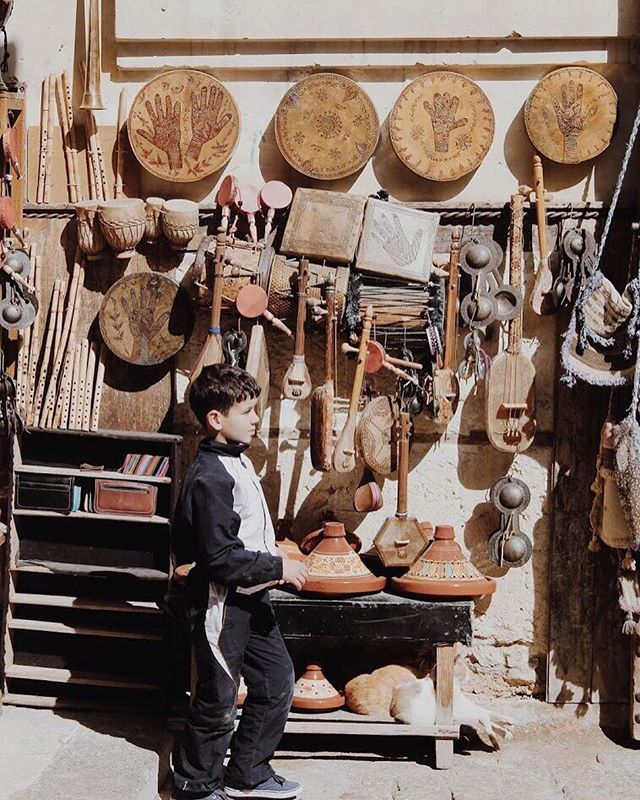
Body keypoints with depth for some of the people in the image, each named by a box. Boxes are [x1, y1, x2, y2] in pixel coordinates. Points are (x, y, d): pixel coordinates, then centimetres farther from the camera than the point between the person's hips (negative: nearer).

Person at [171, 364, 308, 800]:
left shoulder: (238, 462, 10)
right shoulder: (209, 477, -22)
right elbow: (220, 556, -26)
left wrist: (274, 559, 14)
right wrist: (277, 566, -20)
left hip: (251, 598, 10)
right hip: (221, 603, -10)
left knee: (278, 681, 14)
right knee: (219, 703, 3)